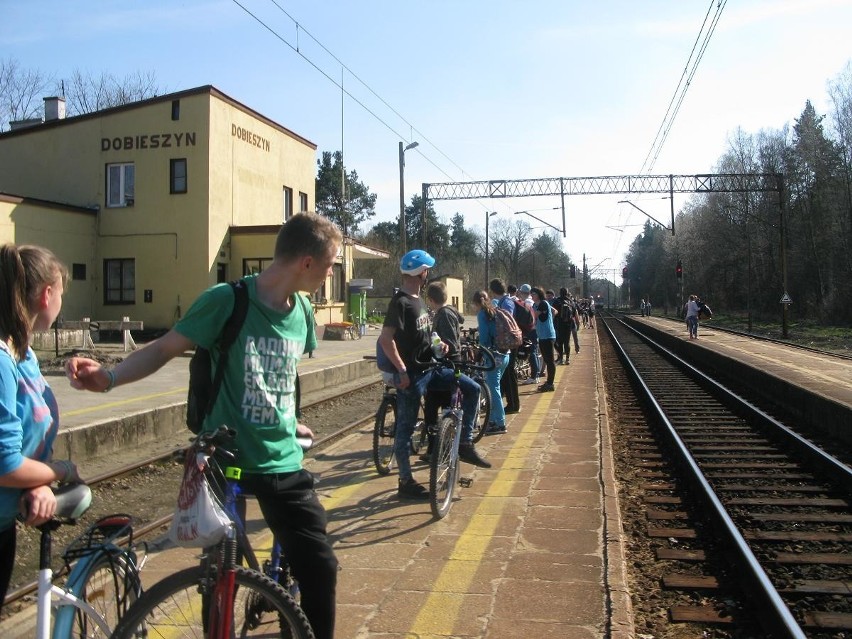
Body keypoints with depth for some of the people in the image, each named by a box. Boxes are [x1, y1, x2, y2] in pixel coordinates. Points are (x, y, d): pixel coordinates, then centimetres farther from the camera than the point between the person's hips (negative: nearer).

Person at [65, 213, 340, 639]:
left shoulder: (301, 312, 3)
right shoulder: (227, 301, -15)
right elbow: (164, 348, -10)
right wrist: (108, 377, -23)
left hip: (283, 464, 5)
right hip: (225, 460, -4)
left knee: (319, 568, 3)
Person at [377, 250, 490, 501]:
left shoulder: (418, 300, 12)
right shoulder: (400, 302, -17)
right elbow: (385, 338, -24)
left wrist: (437, 342, 5)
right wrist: (402, 371, -24)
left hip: (429, 369, 9)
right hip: (411, 374, -9)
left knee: (472, 388, 5)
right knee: (405, 428, 2)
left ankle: (465, 444, 13)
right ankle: (406, 482, 12)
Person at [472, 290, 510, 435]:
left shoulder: (482, 314, -8)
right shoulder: (495, 312, 16)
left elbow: (484, 336, -12)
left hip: (494, 356, -9)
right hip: (504, 355, 9)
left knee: (493, 389, -4)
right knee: (492, 387, 17)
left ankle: (500, 424, -3)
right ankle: (493, 420, 24)